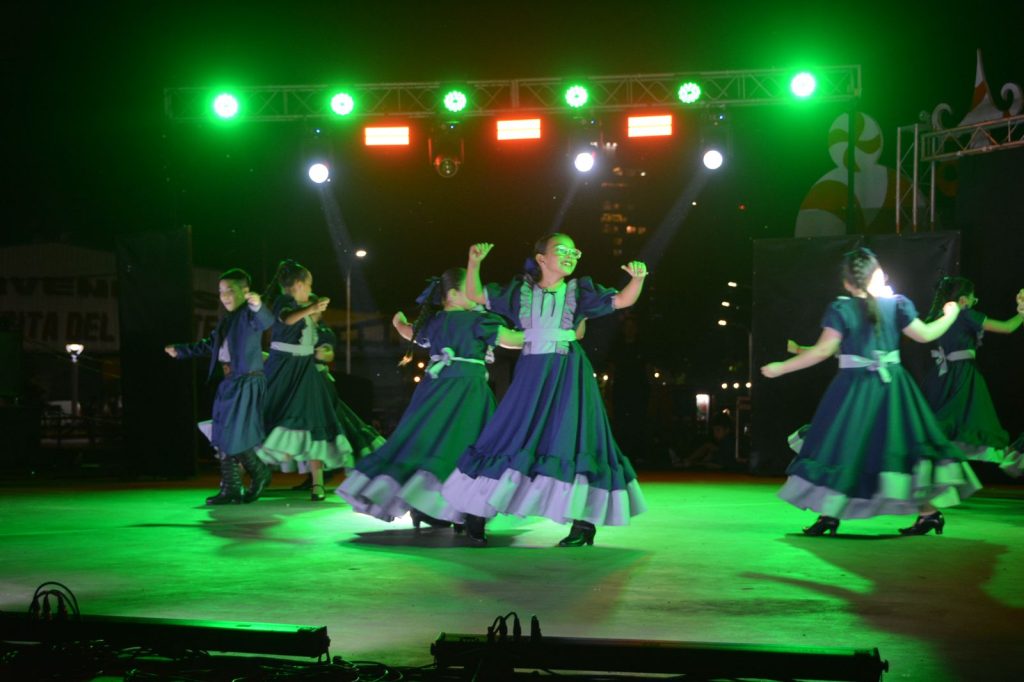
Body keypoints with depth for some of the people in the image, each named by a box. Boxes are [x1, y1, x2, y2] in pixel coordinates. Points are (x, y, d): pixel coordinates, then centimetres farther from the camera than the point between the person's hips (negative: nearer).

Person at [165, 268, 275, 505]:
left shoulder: (249, 315, -8)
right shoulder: (225, 320, 18)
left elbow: (267, 321, -30)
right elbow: (209, 344, 31)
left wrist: (258, 306, -51)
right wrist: (181, 351, 38)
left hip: (247, 381, -9)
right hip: (228, 383, 9)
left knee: (236, 437, -10)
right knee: (223, 439, 8)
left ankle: (260, 473, 13)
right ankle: (231, 490, 14)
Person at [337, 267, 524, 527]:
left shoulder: (432, 322, 13)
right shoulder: (478, 320, -7)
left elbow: (409, 333, 33)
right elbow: (512, 339, -11)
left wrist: (399, 321, 55)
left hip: (435, 387, 7)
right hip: (466, 389, -7)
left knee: (420, 439, 10)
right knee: (458, 446, -10)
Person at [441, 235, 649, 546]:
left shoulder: (580, 291, 5)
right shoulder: (520, 291, 7)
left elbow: (623, 300, -1)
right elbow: (474, 295, 11)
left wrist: (637, 278, -21)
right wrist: (474, 262, -5)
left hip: (569, 376, -1)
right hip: (531, 375, 1)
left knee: (574, 441, -6)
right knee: (511, 439, 3)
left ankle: (584, 522, 3)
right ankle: (476, 512, 13)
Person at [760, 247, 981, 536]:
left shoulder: (840, 309, -8)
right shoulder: (897, 304, -1)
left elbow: (823, 350, -12)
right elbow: (924, 335, 2)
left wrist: (782, 367, -5)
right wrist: (950, 315, 20)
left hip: (854, 388, -3)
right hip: (892, 385, 3)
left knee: (842, 446, 5)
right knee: (907, 444, 8)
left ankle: (829, 514, 4)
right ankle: (930, 510, 8)